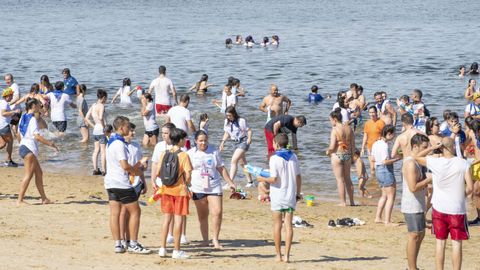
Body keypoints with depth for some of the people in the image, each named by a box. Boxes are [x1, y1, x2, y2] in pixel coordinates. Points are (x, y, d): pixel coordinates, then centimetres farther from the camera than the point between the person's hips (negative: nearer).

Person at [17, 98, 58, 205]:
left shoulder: (23, 118, 14)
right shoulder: (32, 119, -13)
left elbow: (20, 134, 18)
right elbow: (36, 136, -22)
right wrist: (50, 144, -16)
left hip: (23, 147, 10)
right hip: (29, 148, -10)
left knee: (39, 173, 13)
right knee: (29, 175, -8)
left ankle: (44, 199, 14)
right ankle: (20, 200, -11)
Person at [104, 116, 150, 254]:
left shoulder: (111, 141, 14)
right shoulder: (119, 144, -17)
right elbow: (124, 165, -22)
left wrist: (133, 169, 15)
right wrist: (136, 171, -5)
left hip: (110, 182, 9)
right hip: (121, 183, -9)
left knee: (115, 213, 6)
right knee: (135, 211, 0)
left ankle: (118, 244, 7)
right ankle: (133, 244, 0)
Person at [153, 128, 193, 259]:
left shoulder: (164, 154, 1)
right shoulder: (184, 155, -12)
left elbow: (157, 173, 1)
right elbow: (188, 175, -15)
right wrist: (187, 184, 5)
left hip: (166, 189, 5)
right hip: (180, 189, -5)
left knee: (167, 218, 13)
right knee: (178, 219, 1)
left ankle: (162, 248, 13)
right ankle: (176, 251, 3)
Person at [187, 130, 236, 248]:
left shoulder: (214, 151, 7)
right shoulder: (191, 153, 3)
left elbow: (221, 168, 12)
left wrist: (230, 183, 10)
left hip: (214, 187, 0)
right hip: (198, 189, 0)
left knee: (217, 212, -12)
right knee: (202, 216, 5)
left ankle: (215, 240, -4)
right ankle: (205, 240, 16)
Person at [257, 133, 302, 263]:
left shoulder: (274, 158, -11)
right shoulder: (293, 157, 4)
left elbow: (274, 179, -16)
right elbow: (298, 177, 7)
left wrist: (262, 179, 2)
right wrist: (298, 193, 16)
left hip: (277, 196, -4)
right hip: (290, 196, 4)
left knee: (277, 225, 5)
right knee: (288, 224, 2)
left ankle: (278, 255, 8)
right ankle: (286, 255, -3)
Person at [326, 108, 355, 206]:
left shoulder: (335, 129, -16)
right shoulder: (349, 128, 2)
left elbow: (332, 146, -19)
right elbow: (353, 144, 7)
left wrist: (328, 151, 1)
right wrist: (351, 156, 18)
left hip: (337, 155, -6)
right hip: (347, 155, 6)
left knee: (340, 179, 2)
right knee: (347, 179, 17)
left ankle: (343, 202, 4)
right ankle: (351, 201, 23)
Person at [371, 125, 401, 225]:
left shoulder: (376, 144, 8)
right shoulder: (384, 145, -19)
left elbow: (373, 159, 15)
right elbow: (386, 161, -26)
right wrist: (397, 159, -16)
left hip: (378, 170, 10)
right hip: (386, 171, -10)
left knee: (385, 195, 21)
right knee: (391, 196, -2)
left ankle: (378, 218, 25)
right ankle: (387, 221, -3)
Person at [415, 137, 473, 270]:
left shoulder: (434, 162, -8)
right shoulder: (463, 163, -10)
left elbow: (415, 157, 5)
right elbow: (470, 187, -12)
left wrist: (432, 148, 5)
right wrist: (461, 196, 7)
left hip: (439, 209, 2)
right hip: (457, 209, -1)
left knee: (440, 242, 9)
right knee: (456, 243, 5)